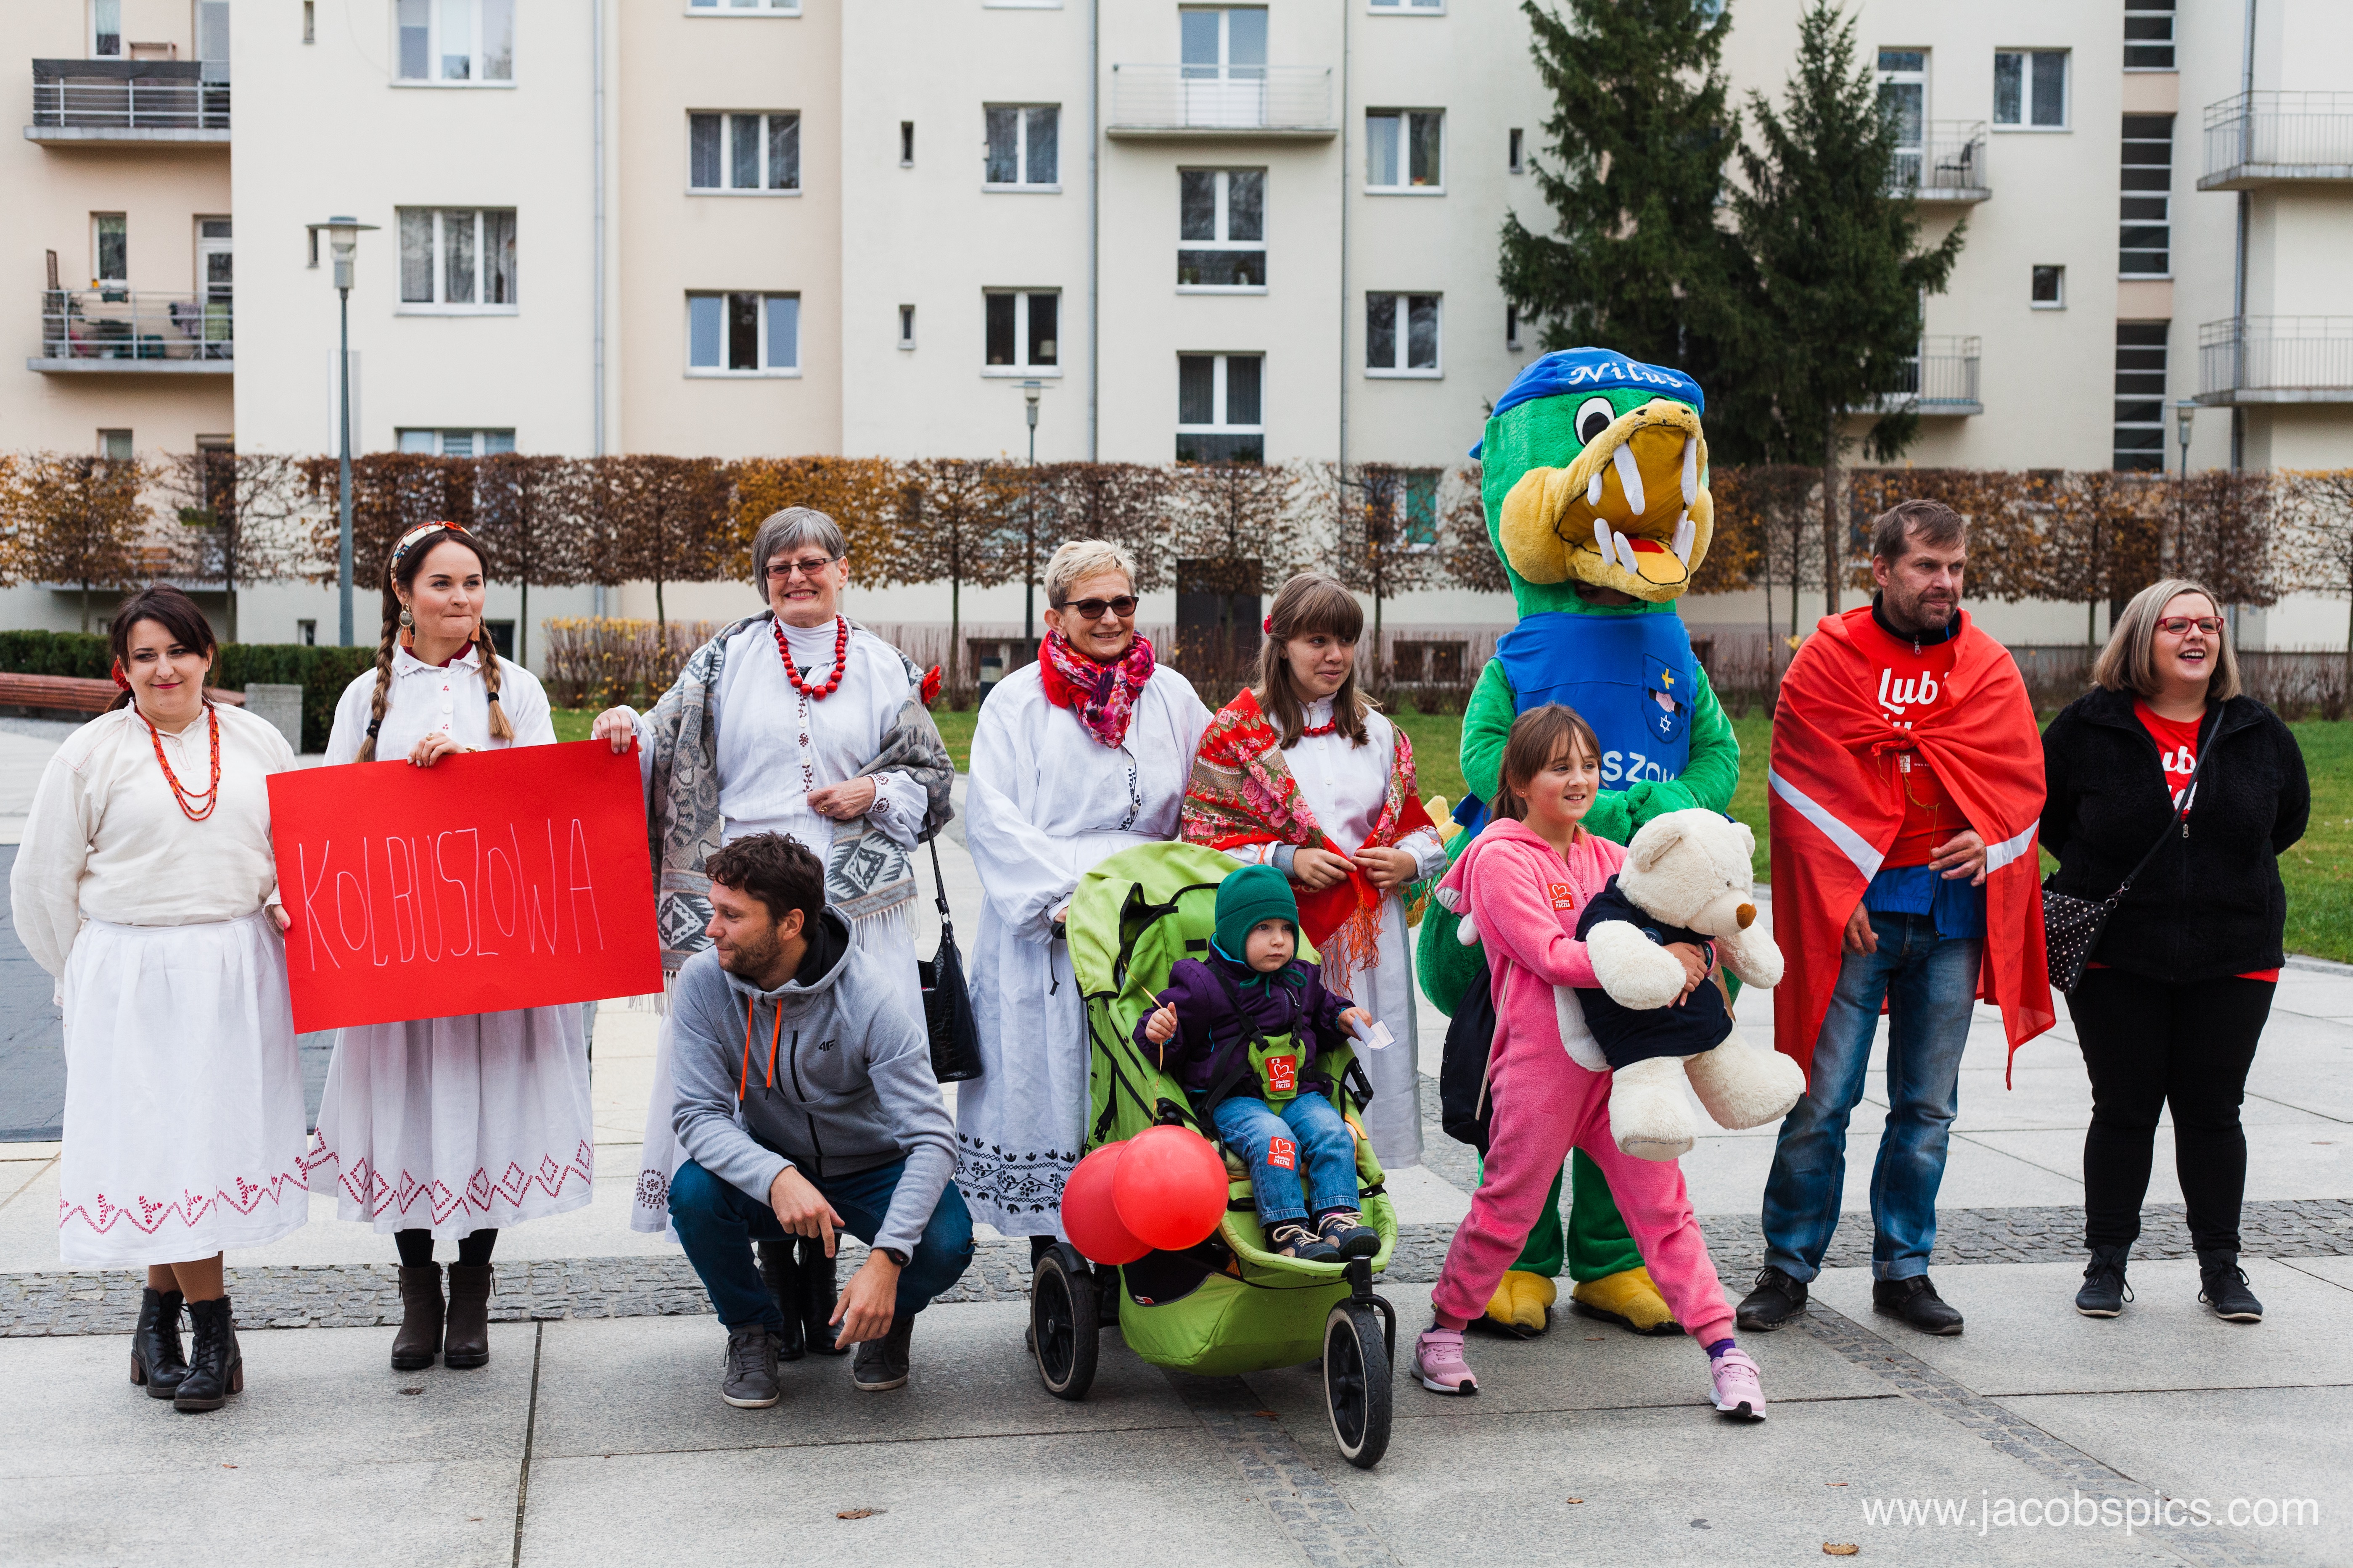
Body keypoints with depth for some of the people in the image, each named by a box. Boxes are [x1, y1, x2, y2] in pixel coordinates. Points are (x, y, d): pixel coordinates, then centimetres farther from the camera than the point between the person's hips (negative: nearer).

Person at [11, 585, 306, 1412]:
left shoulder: (257, 742, 8)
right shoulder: (91, 754, 0)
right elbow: (45, 883, 5)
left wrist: (281, 902, -1)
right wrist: (94, 976, 7)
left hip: (239, 974, 3)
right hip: (132, 978, -2)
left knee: (216, 1133, 4)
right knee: (160, 1145, -3)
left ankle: (159, 1311, 21)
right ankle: (213, 1329, 8)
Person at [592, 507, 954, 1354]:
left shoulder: (884, 669, 12)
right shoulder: (729, 658, 11)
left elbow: (934, 779, 15)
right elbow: (668, 737, 6)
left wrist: (873, 792, -2)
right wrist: (629, 729, -14)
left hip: (855, 902, 1)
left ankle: (821, 1274, 10)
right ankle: (777, 1283, 6)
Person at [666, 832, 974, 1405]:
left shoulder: (870, 995, -26)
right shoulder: (703, 982, -17)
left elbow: (932, 1138, -28)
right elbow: (701, 1116, -19)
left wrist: (886, 1259, -41)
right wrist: (777, 1178, -39)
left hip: (873, 1173, -2)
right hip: (767, 1171, 2)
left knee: (945, 1242, -31)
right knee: (693, 1191, -29)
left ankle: (886, 1320, 7)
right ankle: (753, 1328, 1)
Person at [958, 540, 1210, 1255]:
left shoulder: (1172, 696, 13)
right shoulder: (1018, 701, 3)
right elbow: (991, 819, -5)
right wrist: (1062, 895, -14)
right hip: (1047, 930, -2)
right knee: (1051, 1083, -1)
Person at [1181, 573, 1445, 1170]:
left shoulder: (1380, 733, 15)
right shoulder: (1238, 732, 1)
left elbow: (1419, 827, 20)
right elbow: (1205, 836, -3)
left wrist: (1407, 861, -2)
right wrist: (1287, 859, -14)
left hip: (1368, 941, 4)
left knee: (1364, 1065, 3)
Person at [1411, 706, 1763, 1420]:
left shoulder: (1606, 857, 15)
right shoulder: (1501, 860, -6)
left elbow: (1661, 921, 12)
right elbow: (1553, 956, -17)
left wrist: (1696, 951, -12)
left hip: (1618, 1059, 5)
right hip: (1540, 1064, -5)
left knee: (1662, 1201, 4)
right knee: (1507, 1208, 4)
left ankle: (1723, 1347, 6)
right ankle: (1443, 1331, 22)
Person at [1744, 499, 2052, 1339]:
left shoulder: (1990, 669, 10)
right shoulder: (1826, 660, 0)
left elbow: (2022, 775, 10)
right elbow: (1807, 790, -2)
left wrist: (1992, 838, -10)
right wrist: (1842, 893, -9)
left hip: (1954, 914, 3)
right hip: (1854, 911, -3)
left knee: (1927, 1106, 9)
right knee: (1823, 1100, -2)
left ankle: (1904, 1270, 20)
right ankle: (1788, 1267, 10)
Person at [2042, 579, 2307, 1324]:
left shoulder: (2258, 732, 3)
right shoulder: (2089, 727, -5)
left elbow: (2289, 820, 18)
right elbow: (2042, 812, 7)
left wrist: (2225, 871, 11)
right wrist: (2102, 872, 5)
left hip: (2232, 961, 2)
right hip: (2115, 958, -2)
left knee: (2213, 1113, 7)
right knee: (2123, 1110, 4)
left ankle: (2221, 1267, 19)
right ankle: (2106, 1263, 16)